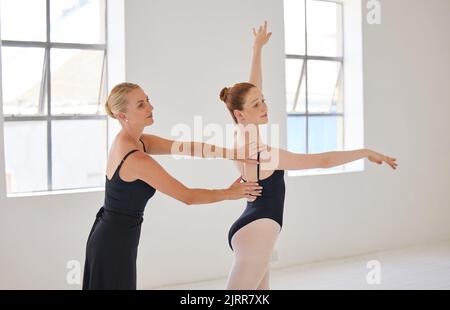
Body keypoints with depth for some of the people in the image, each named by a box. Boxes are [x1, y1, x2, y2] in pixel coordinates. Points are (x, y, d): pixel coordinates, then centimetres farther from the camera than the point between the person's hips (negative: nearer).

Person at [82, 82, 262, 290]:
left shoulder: (133, 142, 3)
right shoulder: (136, 159, -25)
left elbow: (184, 147, -2)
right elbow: (187, 196, -18)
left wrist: (231, 153, -10)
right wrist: (230, 193, -6)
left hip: (109, 239, 9)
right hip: (114, 244, -9)